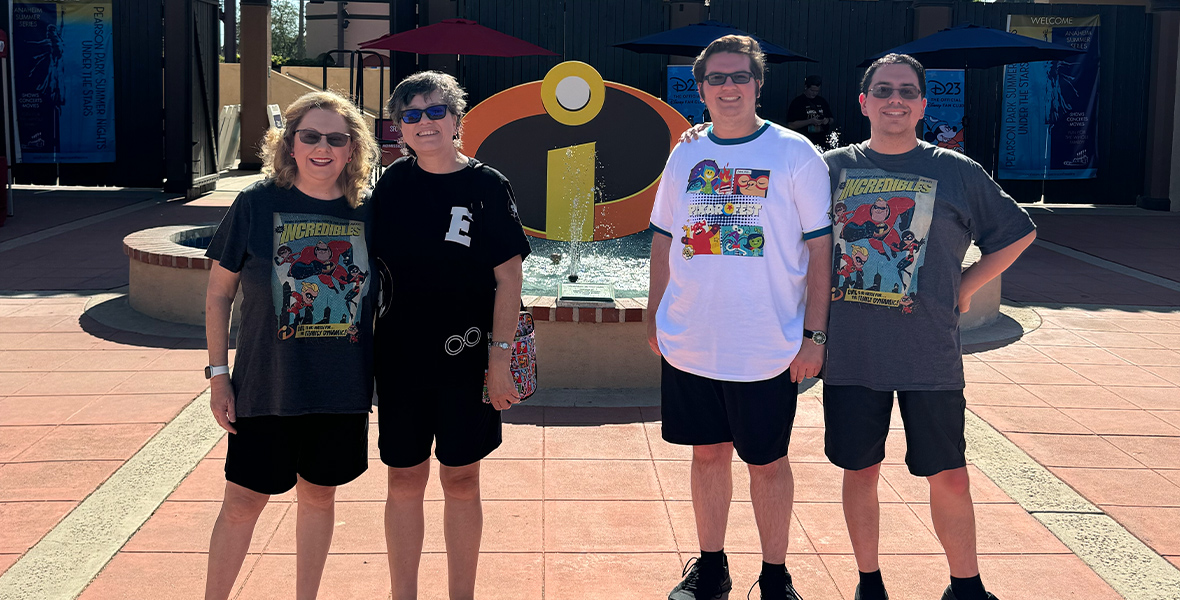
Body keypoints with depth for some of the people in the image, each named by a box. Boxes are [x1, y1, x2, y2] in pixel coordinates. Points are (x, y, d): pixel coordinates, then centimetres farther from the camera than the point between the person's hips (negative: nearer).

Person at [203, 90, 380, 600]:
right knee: (243, 501, 4)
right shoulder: (257, 203, -7)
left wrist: (384, 375, 9)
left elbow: (378, 297, 10)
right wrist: (218, 374, -3)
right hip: (265, 386, -2)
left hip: (343, 389, 2)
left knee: (318, 495, 15)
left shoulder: (366, 212, 0)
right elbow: (218, 294, 0)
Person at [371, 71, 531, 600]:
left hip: (466, 357, -2)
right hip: (401, 355, 2)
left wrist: (500, 355, -11)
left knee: (461, 480, 8)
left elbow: (508, 277, -6)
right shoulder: (394, 183, 3)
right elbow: (370, 266, 9)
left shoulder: (486, 186, -5)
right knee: (404, 480, 9)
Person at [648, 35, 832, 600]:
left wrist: (813, 333, -10)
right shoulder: (686, 155, 7)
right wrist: (656, 316, 12)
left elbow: (820, 247, -6)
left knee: (768, 462, 8)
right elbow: (664, 239, 14)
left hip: (767, 348, -3)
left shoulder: (795, 154, -5)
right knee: (707, 452, 13)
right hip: (689, 342, 4)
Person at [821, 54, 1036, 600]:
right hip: (851, 353, 1)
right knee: (860, 470, 10)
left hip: (931, 355, -1)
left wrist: (964, 288, 4)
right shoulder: (833, 167, 5)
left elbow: (1018, 233, 13)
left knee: (948, 476, 5)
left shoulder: (957, 172, 2)